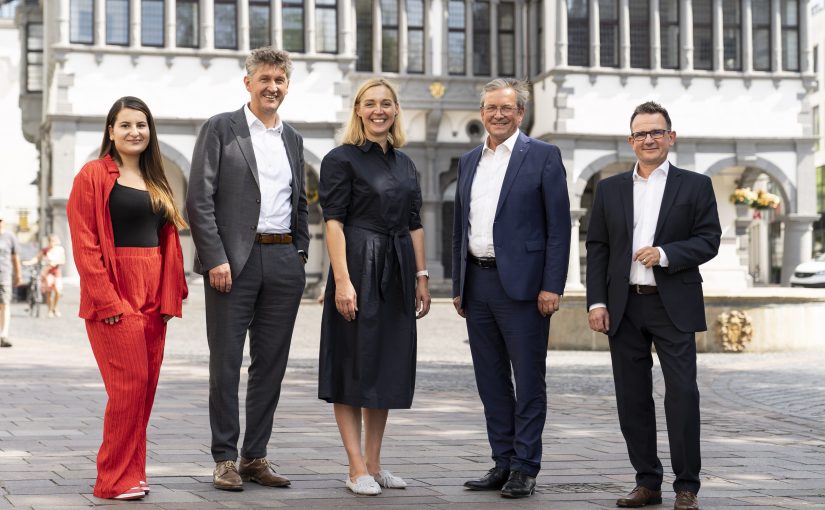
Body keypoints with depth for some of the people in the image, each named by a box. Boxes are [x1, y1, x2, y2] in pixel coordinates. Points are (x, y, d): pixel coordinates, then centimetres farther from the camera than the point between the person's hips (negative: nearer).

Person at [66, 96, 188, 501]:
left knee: (147, 385, 6)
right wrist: (107, 300, -15)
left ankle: (132, 474, 16)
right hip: (114, 294, -6)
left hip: (153, 296, 7)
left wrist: (169, 297, 5)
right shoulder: (93, 175, -3)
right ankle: (114, 479, -2)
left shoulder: (156, 182, 17)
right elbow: (84, 244, -9)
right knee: (129, 383, -11)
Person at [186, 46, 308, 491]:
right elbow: (199, 200, -7)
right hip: (233, 260, -5)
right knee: (226, 362, -1)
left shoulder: (292, 139, 17)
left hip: (283, 262, 5)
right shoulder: (220, 129, 0)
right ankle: (225, 459, 6)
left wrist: (300, 254, 10)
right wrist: (215, 259, -14)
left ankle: (255, 456, 15)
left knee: (271, 363, 7)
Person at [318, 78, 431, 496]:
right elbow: (334, 222, -11)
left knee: (389, 367, 9)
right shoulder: (341, 159, -4)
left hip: (397, 275, 7)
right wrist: (342, 281, -18)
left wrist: (421, 277, 10)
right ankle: (357, 469, 3)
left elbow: (415, 225, 16)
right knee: (354, 367, -2)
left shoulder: (404, 163, 15)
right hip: (358, 270, -7)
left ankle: (374, 463, 18)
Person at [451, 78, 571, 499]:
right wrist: (458, 286, 14)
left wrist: (552, 286, -13)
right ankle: (503, 463, 18)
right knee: (491, 380, 10)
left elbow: (559, 225, -6)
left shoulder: (543, 156, -2)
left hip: (522, 284, -6)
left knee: (529, 380, -1)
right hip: (478, 284, 6)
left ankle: (525, 468, 5)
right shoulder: (469, 161, 15)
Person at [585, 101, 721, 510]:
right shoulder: (610, 189, 11)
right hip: (624, 307, 3)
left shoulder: (694, 185, 5)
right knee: (632, 399, 5)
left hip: (673, 307, -3)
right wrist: (596, 302, 0)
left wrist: (665, 254, -16)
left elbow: (708, 240, -1)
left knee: (682, 394, -6)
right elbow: (597, 248, 9)